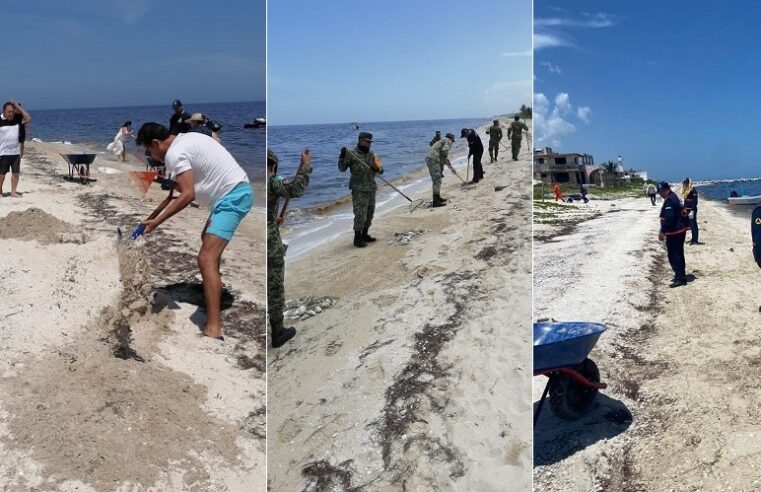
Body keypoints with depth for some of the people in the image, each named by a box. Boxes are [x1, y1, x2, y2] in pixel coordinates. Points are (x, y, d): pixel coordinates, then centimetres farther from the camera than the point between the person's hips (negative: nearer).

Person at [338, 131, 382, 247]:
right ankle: (357, 239, -1)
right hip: (359, 190, -7)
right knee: (360, 214, -8)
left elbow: (380, 168, 10)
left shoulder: (372, 155, 10)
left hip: (371, 189, 7)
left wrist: (378, 169, -14)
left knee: (369, 214, 13)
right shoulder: (352, 154, -7)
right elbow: (342, 168, -10)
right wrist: (342, 156, -26)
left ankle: (365, 235, 26)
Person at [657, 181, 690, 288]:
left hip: (673, 232, -11)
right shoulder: (674, 197, 15)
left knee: (673, 256, -7)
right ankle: (680, 275, 27)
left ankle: (680, 278, -7)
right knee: (678, 254, 18)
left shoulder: (669, 201, -18)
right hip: (680, 230, 11)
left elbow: (668, 218, -26)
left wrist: (662, 232, -24)